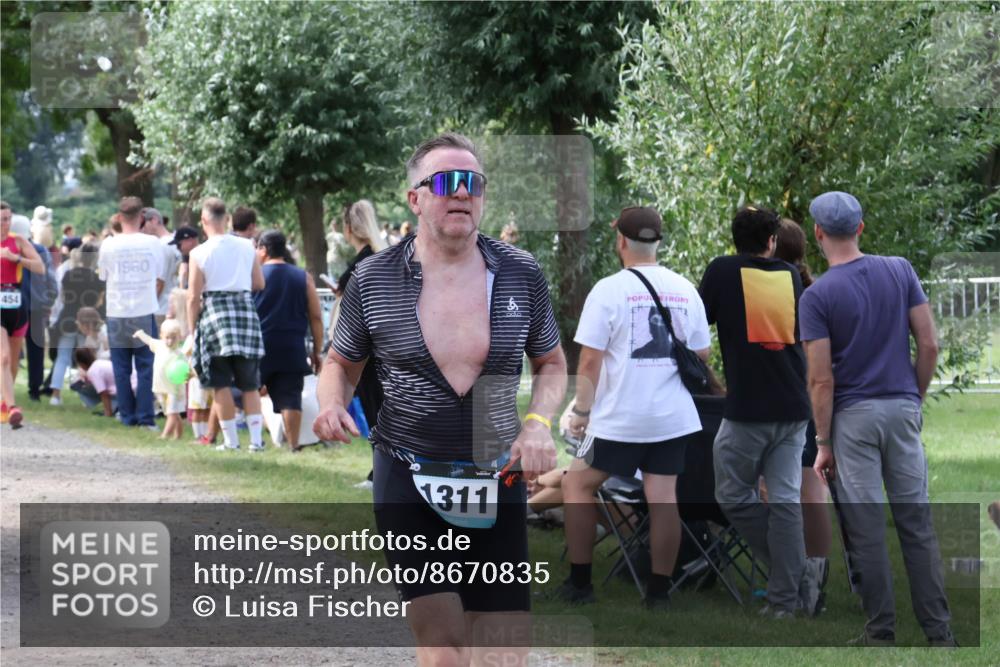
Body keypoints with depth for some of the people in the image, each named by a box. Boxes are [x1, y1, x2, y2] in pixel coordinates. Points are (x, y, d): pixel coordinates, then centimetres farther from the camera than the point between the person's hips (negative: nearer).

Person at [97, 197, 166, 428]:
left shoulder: (109, 245, -5)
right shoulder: (153, 244, -4)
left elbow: (103, 276, 8)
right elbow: (160, 279, 6)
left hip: (117, 313, 0)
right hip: (146, 313, 0)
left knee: (122, 368, 9)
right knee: (146, 366, 4)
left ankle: (128, 415, 11)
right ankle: (145, 416, 0)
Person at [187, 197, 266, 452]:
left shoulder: (199, 253, -5)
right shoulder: (247, 247, 3)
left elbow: (194, 297, -5)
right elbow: (259, 283, 10)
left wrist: (192, 330, 3)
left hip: (214, 311, -3)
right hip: (245, 308, 3)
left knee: (221, 384, 5)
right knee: (250, 383, 9)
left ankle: (231, 440, 5)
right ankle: (256, 438, 4)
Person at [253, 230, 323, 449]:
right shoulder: (303, 278, 6)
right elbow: (316, 317, 5)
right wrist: (317, 351, 10)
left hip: (259, 347, -1)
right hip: (292, 349, 1)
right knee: (290, 398, -1)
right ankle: (293, 445, -7)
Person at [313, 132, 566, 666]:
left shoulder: (521, 275, 0)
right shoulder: (373, 279, -3)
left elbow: (551, 363, 15)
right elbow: (341, 363, 12)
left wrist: (538, 422, -4)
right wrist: (331, 403, -10)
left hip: (497, 479, 2)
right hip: (409, 479, -2)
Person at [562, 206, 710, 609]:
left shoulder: (608, 290, -9)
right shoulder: (684, 290, 4)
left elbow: (589, 363, -10)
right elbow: (701, 356, 11)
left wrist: (581, 411, 0)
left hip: (620, 419, -4)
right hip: (674, 417, 4)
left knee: (578, 485, 11)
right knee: (663, 496, 6)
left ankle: (579, 583, 12)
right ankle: (659, 589, 6)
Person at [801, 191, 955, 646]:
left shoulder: (817, 296, -10)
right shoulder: (901, 271, 1)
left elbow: (822, 379, -11)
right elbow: (929, 345, 0)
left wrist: (823, 444, -5)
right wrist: (916, 397, 14)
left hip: (853, 418, -4)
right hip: (902, 408, 4)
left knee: (866, 528, 3)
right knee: (916, 522, 7)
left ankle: (881, 632, 6)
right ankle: (939, 630, 7)